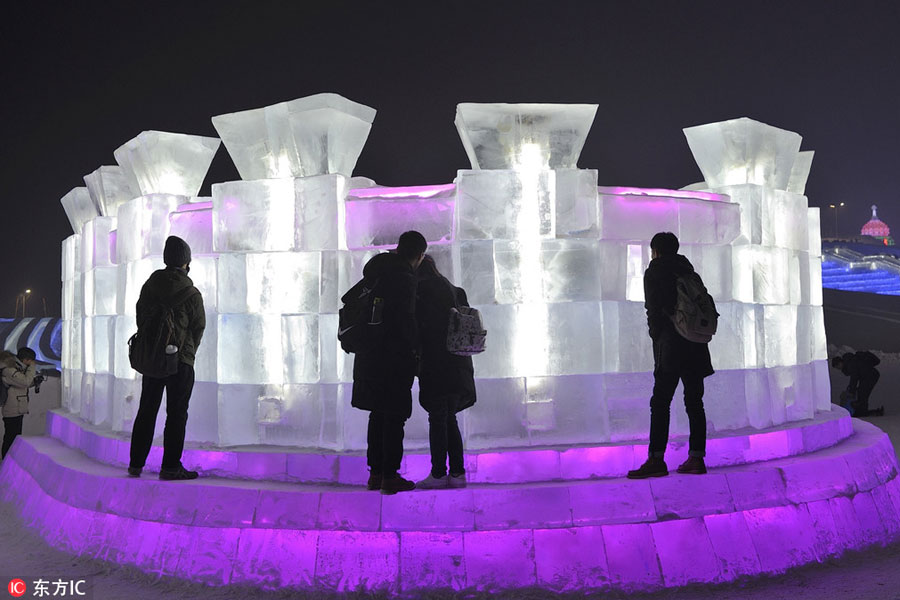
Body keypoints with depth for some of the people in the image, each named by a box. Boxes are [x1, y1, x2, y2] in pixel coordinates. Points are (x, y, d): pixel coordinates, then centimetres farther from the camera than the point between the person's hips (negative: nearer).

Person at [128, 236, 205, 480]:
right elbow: (199, 327, 0)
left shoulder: (148, 286, 4)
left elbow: (141, 320, 10)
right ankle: (170, 467, 0)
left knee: (146, 411, 14)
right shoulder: (191, 294, -10)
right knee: (177, 414, 0)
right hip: (180, 360, -5)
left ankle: (136, 463, 19)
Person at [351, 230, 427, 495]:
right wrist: (415, 346, -6)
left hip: (369, 357, 8)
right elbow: (405, 321, -20)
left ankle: (375, 472, 21)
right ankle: (389, 476, 5)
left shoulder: (376, 267, 9)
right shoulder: (405, 278, -17)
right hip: (393, 358, -8)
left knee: (378, 414, 16)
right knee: (394, 417, 0)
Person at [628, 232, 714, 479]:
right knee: (694, 402, 9)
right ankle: (696, 458, 9)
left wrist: (658, 340, 5)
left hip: (671, 347, -6)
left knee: (660, 403, -8)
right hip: (696, 346, 7)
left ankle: (656, 459, -13)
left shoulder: (653, 272, 1)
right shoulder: (688, 271, 18)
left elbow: (653, 312, -5)